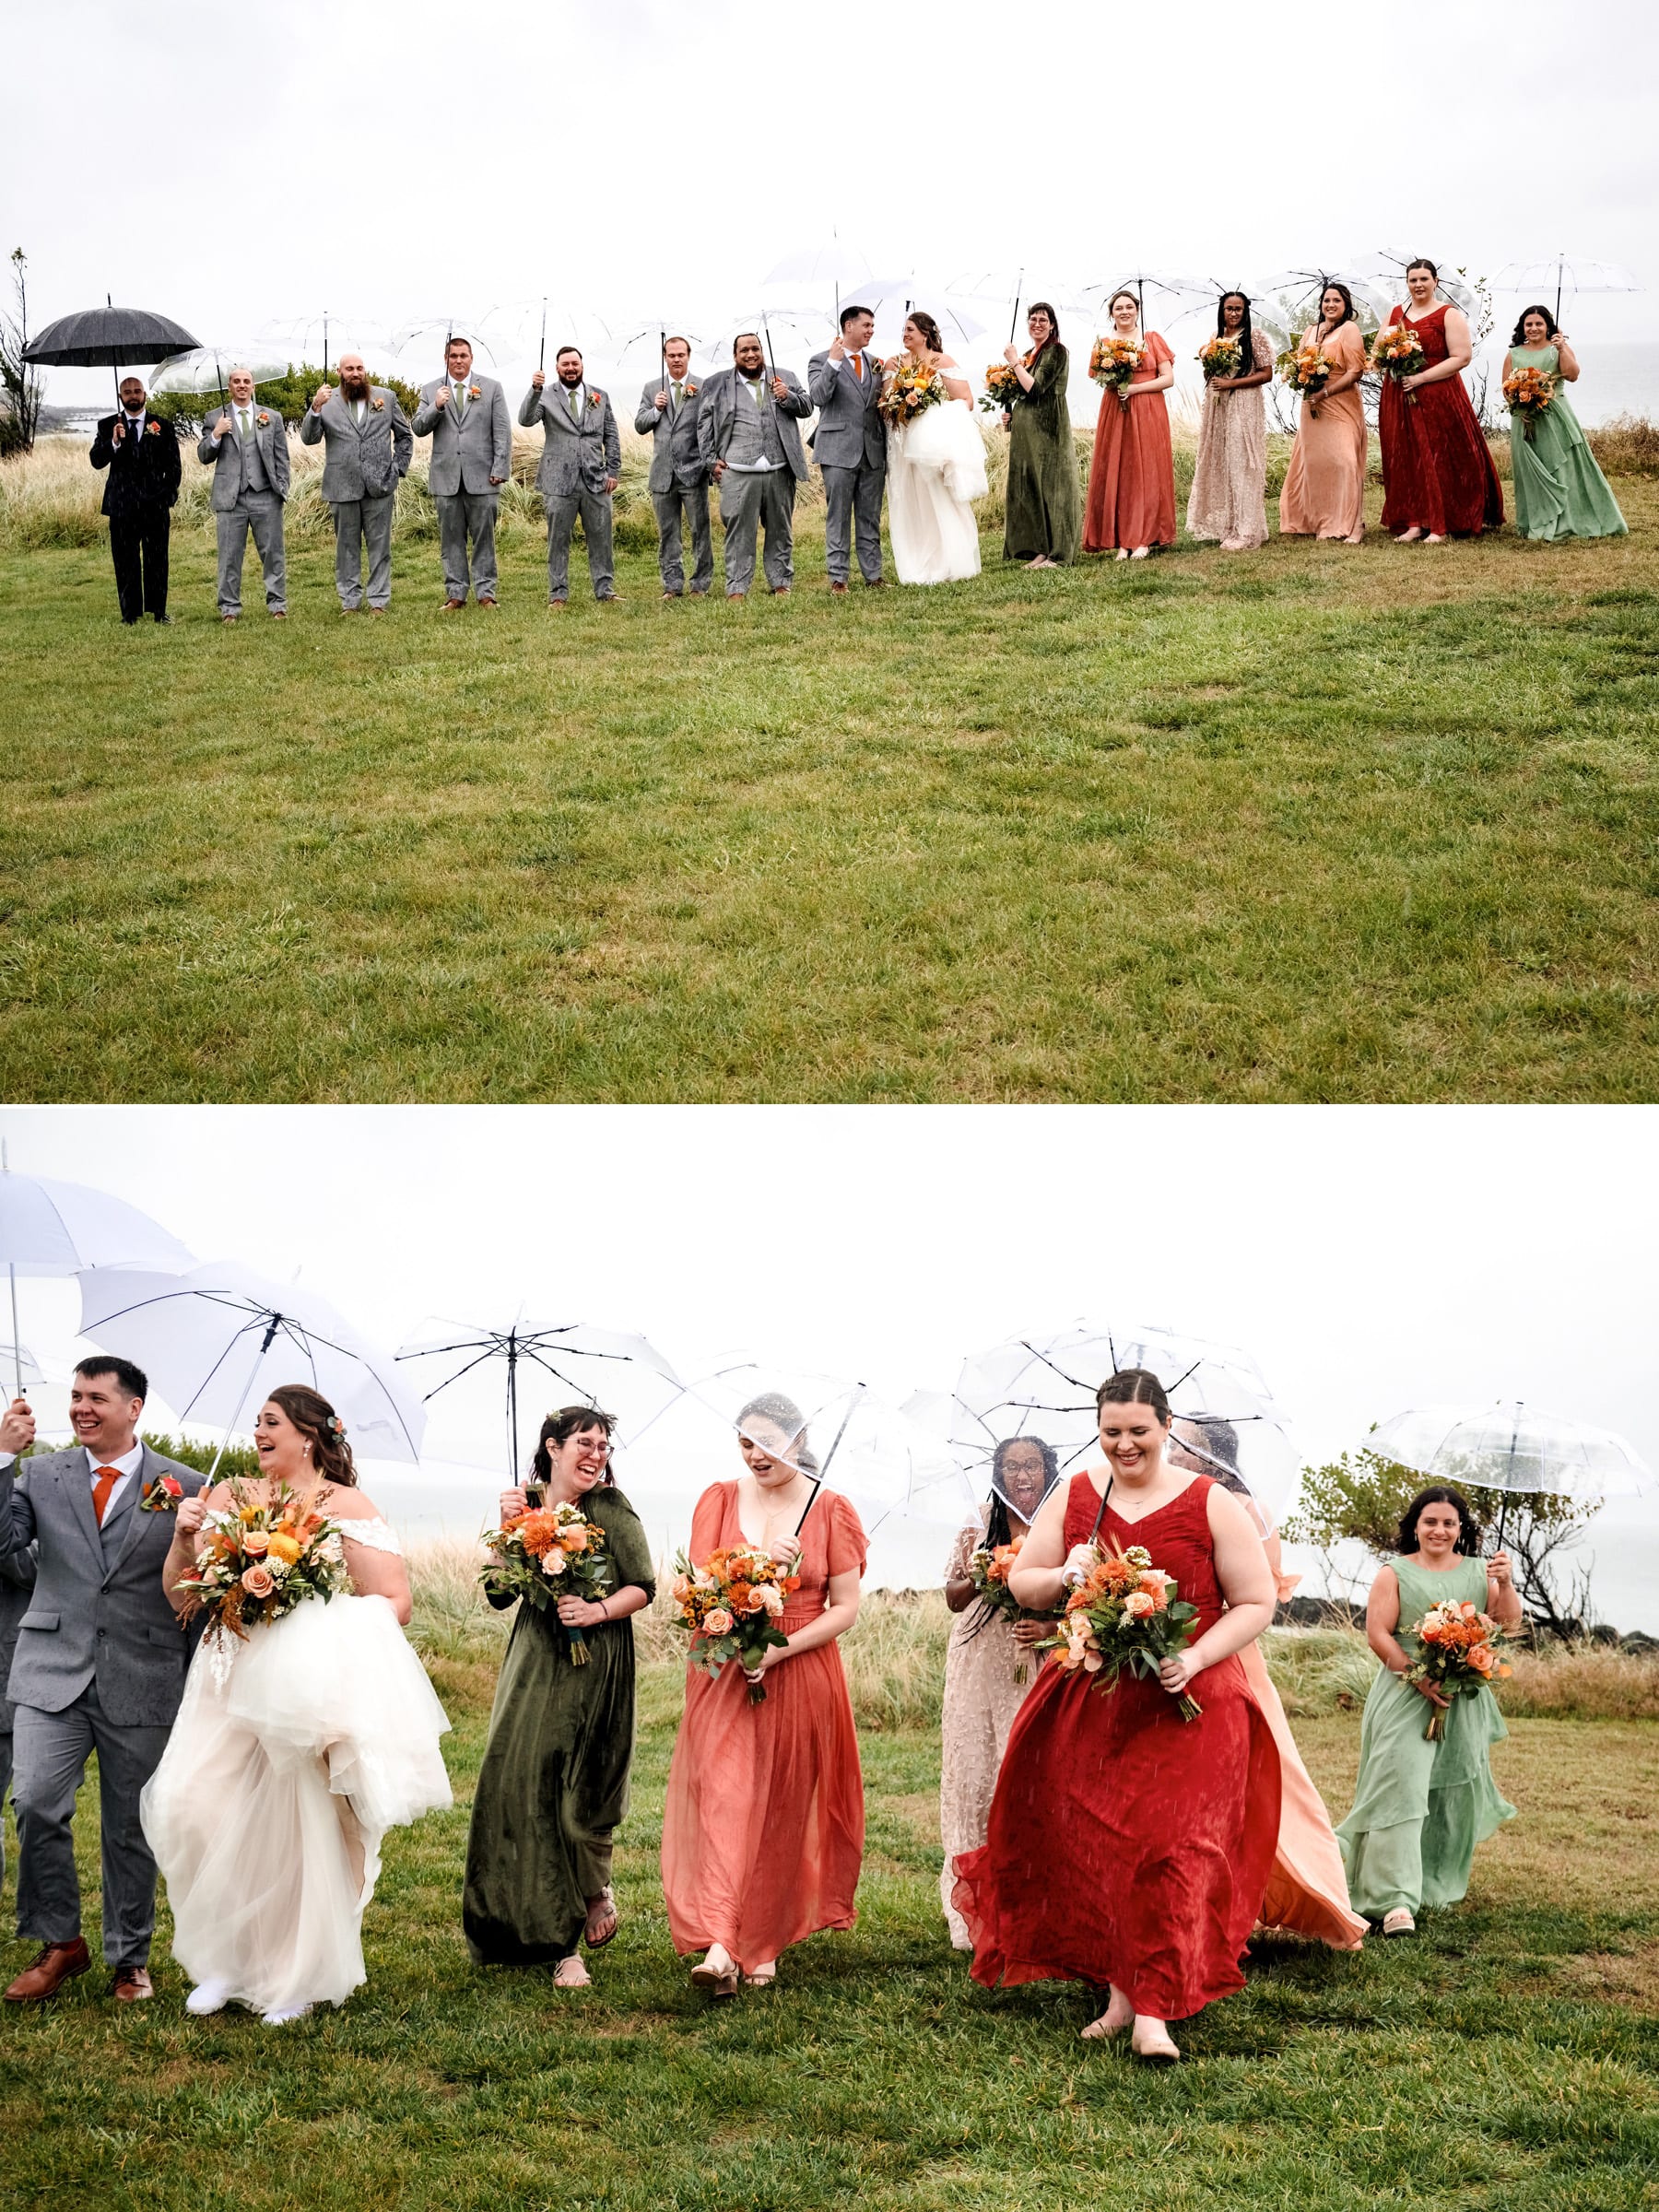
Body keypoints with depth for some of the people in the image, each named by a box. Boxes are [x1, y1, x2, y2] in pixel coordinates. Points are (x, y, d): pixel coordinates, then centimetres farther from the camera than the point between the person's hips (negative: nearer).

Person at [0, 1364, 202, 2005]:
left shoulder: (183, 1487, 2)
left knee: (130, 1827, 7)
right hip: (54, 1677, 1)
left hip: (142, 1686, -1)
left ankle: (129, 1958, 24)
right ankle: (60, 1944, 8)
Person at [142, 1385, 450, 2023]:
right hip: (231, 1682, 4)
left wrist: (314, 1619, -16)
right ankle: (230, 1958, 10)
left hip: (311, 1687, -4)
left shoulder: (346, 1506, 0)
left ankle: (299, 1977, 15)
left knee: (302, 1824, 0)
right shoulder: (229, 1496, 12)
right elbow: (181, 1595, 12)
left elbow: (394, 1603, -4)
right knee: (192, 1805, -9)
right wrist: (184, 1540, -5)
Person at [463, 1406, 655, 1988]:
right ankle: (558, 1940, 12)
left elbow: (643, 1587, -3)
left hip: (593, 1666, -4)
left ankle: (596, 1892, 26)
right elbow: (499, 1594, 3)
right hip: (534, 1662, 4)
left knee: (578, 1794, -6)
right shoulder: (527, 1505, 6)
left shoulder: (610, 1508, -5)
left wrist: (601, 1610, -19)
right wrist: (507, 1529, -8)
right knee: (523, 1788, 1)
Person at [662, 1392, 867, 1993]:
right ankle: (718, 1947, -21)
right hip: (724, 1674, 0)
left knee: (783, 1812, 5)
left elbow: (845, 1608, -3)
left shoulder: (830, 1510, 0)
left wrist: (780, 1650, -15)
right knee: (723, 1797, -12)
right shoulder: (721, 1499, 5)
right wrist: (759, 1563, -17)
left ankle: (763, 1944, 18)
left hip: (800, 1678, 0)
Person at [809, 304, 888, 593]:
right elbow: (819, 397, -14)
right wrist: (834, 362, -19)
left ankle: (873, 574, 12)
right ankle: (838, 576, 1)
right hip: (839, 451, -5)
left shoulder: (875, 363, 16)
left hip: (873, 450, 5)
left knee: (871, 518, 8)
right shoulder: (822, 361, 1)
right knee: (838, 517, -2)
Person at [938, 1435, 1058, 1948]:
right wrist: (977, 1580, -8)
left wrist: (1051, 1626, -13)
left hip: (1043, 1668, -2)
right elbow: (953, 1598, 13)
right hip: (981, 1668, 2)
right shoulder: (981, 1523, 7)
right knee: (973, 1773, -2)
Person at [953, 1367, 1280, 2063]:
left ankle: (1154, 2013, -6)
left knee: (1168, 1849, -9)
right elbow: (1020, 1582, 12)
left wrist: (1197, 1657, -16)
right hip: (1089, 1706, 3)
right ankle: (1120, 1994, 19)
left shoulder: (1212, 1506, -3)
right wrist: (1061, 1577, -11)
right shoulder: (1074, 1497, 7)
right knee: (1094, 1848, 6)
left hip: (1187, 1706, -3)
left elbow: (1257, 1602, -2)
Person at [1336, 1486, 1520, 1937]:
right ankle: (1396, 1899, -17)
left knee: (1456, 1790, 11)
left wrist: (1505, 1584, -13)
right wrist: (1422, 1681, -16)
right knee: (1401, 1786, -13)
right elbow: (1378, 1634, -8)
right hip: (1406, 1697, -4)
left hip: (1464, 1701, 4)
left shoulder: (1478, 1573, 9)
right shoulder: (1395, 1574, -1)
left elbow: (1509, 1624, 5)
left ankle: (1440, 1881, 31)